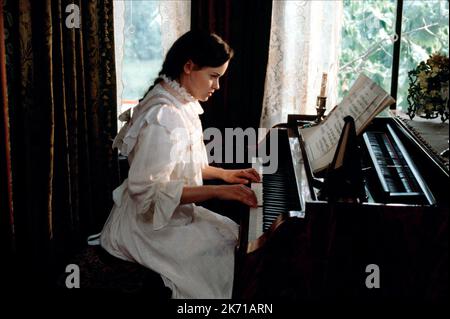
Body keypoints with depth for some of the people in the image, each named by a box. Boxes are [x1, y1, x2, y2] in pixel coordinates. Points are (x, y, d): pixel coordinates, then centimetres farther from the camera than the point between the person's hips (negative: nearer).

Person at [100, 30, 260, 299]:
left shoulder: (182, 104, 6)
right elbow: (147, 189, -29)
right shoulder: (162, 116, -25)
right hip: (149, 223, -10)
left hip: (175, 213, 10)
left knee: (238, 233, 10)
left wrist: (223, 174, 6)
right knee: (230, 251, -12)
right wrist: (216, 191, -29)